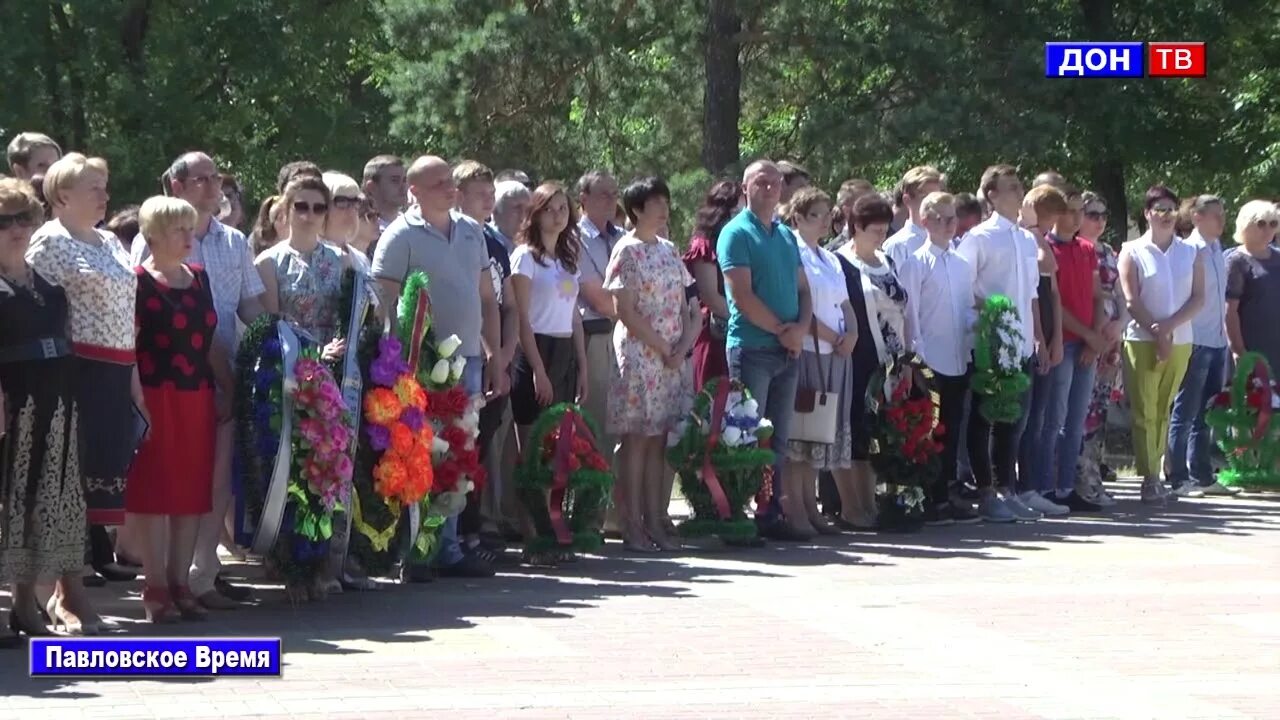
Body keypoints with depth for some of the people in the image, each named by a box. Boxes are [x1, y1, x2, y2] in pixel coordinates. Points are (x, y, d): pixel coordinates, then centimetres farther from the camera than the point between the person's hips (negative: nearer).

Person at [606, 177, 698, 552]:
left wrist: (683, 345, -2)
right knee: (636, 439, -6)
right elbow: (625, 311, -11)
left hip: (672, 358, 7)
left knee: (660, 440, 6)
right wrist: (662, 348, -12)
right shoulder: (628, 251, -6)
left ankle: (655, 522, 8)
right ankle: (633, 526, -5)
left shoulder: (669, 252, 15)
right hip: (638, 355, -7)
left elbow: (684, 307, 15)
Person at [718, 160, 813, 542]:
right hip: (752, 349, -7)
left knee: (777, 439, 9)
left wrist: (801, 327, -3)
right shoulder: (736, 233, -5)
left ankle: (772, 514, 13)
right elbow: (742, 296, -13)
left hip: (788, 350, 7)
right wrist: (782, 330, -10)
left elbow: (803, 289, 16)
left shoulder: (787, 236, 17)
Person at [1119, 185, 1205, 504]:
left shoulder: (1190, 253, 9)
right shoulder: (1133, 252, 1)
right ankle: (1150, 479, -6)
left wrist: (1170, 326, -10)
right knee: (1145, 411, -5)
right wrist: (1157, 333, -12)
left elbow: (1198, 298, 3)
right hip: (1142, 341, -3)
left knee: (1163, 411, 6)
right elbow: (1131, 300, -5)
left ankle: (1155, 475, 10)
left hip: (1180, 342, 3)